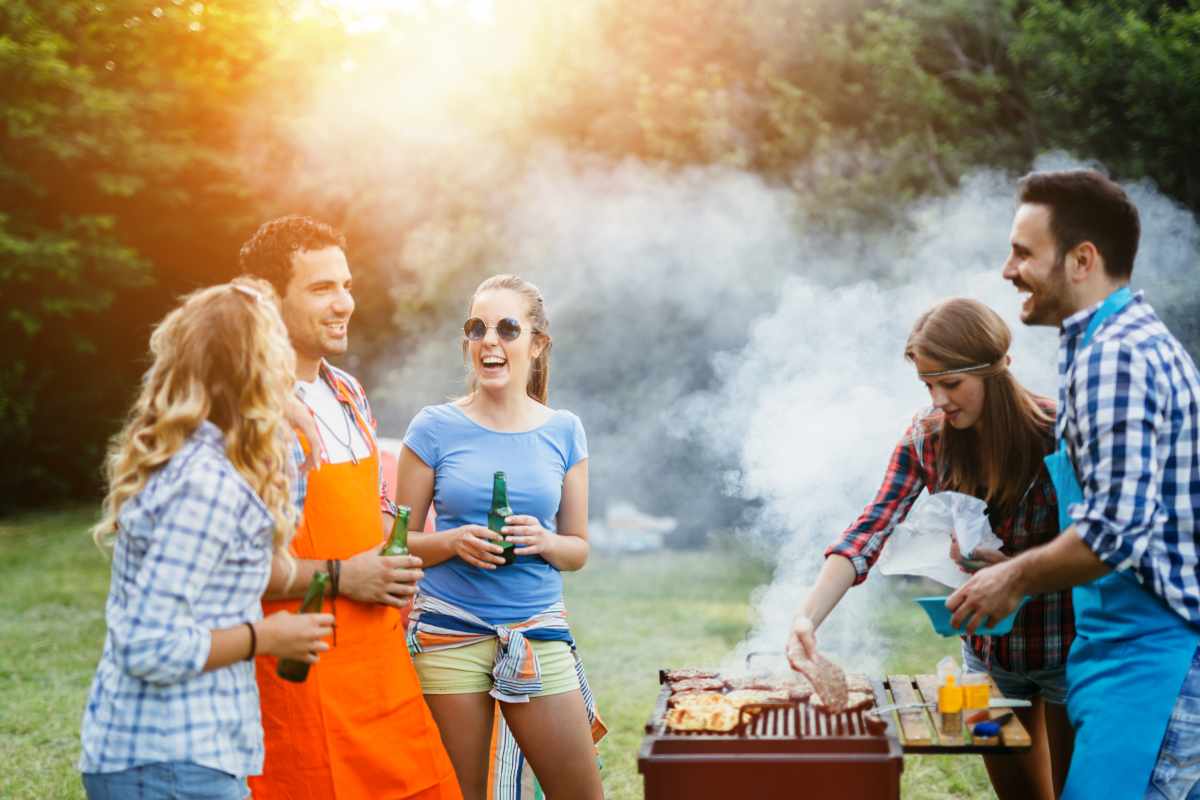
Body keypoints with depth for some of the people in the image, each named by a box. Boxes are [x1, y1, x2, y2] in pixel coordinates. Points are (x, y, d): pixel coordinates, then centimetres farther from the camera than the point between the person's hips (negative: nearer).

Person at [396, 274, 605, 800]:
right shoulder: (434, 429, -1)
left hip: (538, 632, 2)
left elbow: (578, 549, 10)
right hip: (448, 633, -2)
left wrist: (543, 542, -12)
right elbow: (401, 542, 3)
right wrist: (454, 542, -15)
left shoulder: (563, 432, 5)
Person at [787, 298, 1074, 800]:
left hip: (1065, 650, -4)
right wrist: (808, 616, -31)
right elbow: (868, 533, -18)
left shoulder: (1056, 434, -22)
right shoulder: (926, 437, -9)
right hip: (986, 649, 4)